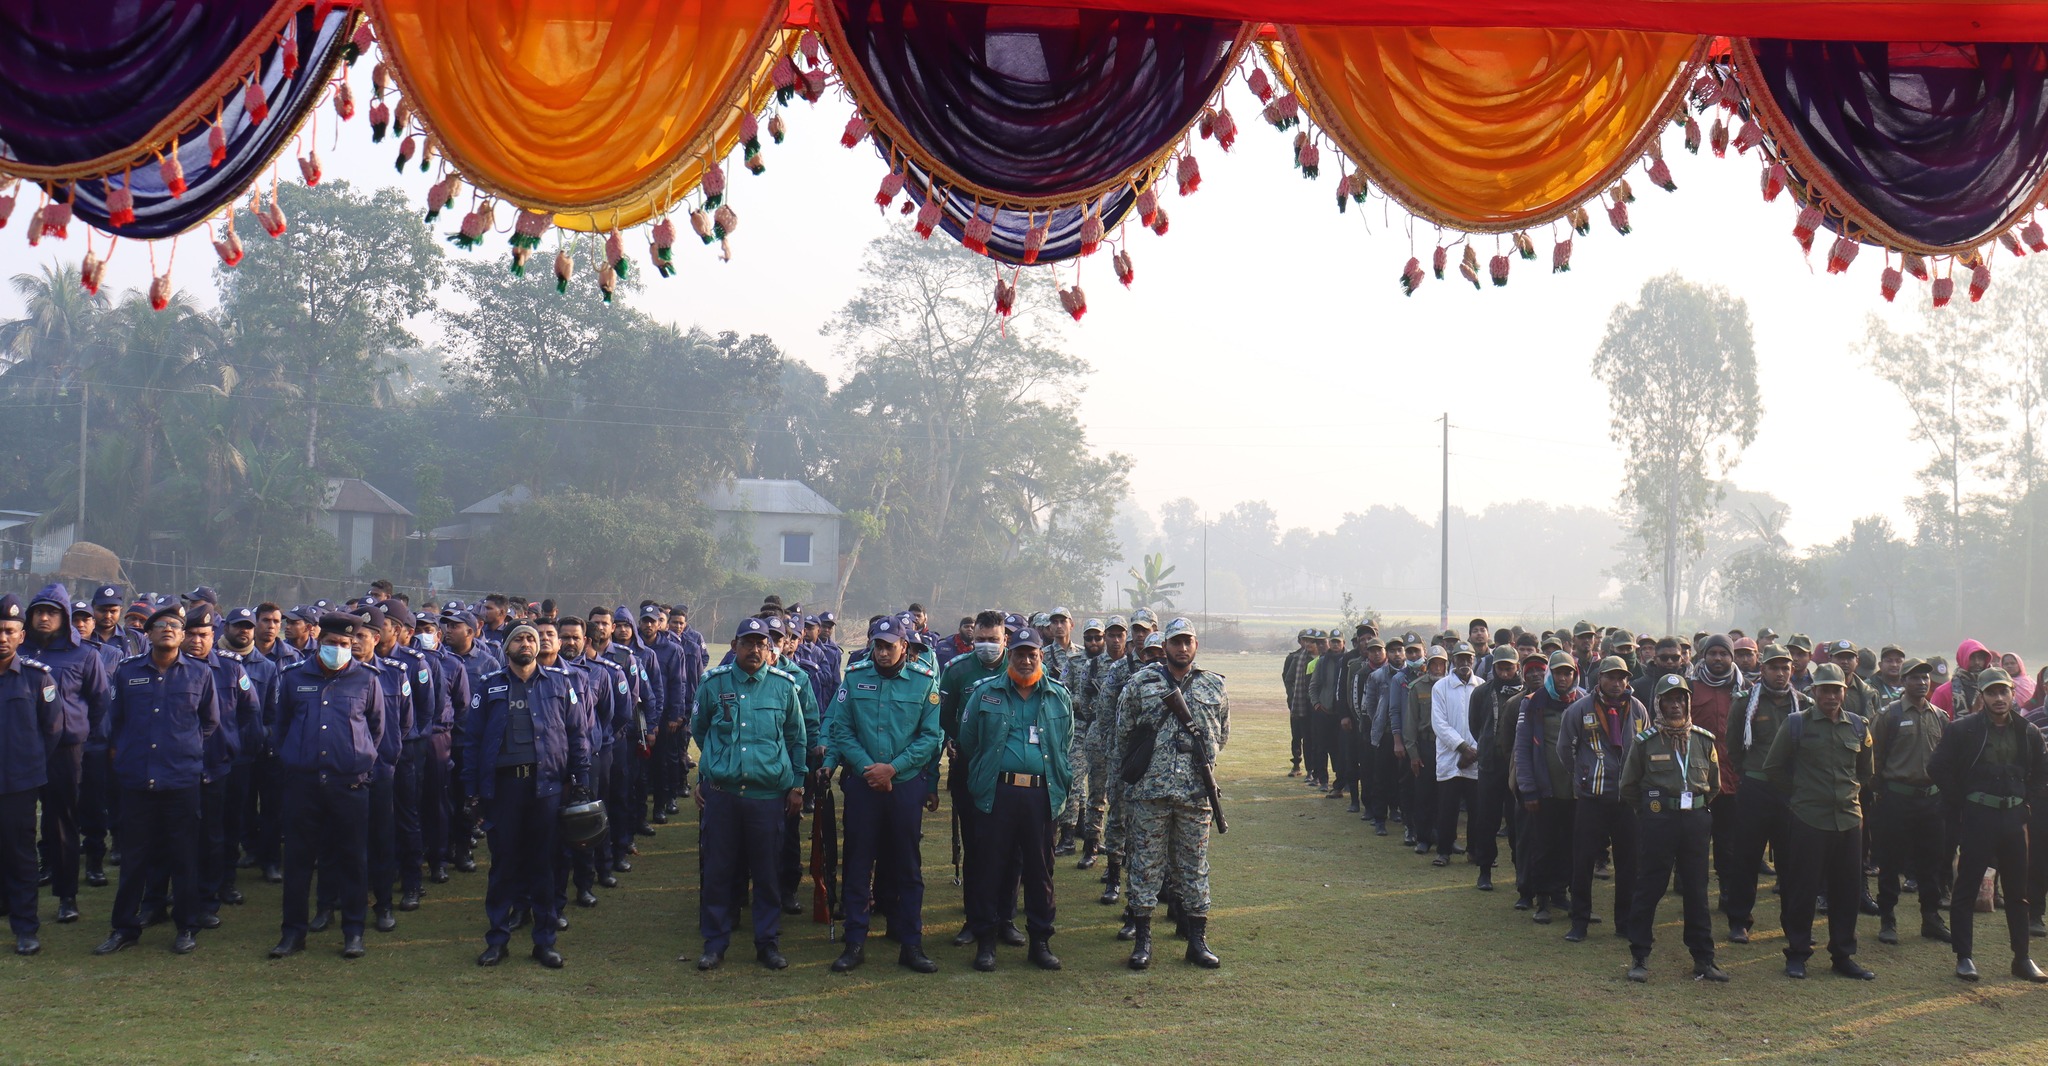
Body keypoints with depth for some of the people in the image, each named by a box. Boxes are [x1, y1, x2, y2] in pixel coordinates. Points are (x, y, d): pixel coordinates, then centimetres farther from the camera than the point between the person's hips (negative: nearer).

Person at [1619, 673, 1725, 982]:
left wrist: (1698, 809, 15)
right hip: (1657, 820, -3)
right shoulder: (1645, 741, -2)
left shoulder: (1704, 740, 6)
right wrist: (1650, 811, 9)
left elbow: (1714, 784, 18)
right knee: (1648, 889, 1)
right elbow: (1628, 786, 6)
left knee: (1697, 890, 8)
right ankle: (1639, 958, 9)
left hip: (1696, 820, 3)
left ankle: (1703, 959, 14)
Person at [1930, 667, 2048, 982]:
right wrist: (1962, 803, -3)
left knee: (2018, 892, 9)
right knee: (1967, 889, 0)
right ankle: (1964, 957, 8)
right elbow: (1938, 768, -3)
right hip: (1978, 817, -3)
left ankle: (2022, 958, 18)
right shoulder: (1963, 729, -5)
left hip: (2014, 818, 3)